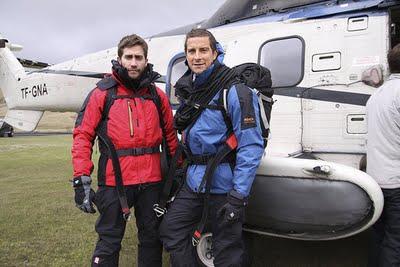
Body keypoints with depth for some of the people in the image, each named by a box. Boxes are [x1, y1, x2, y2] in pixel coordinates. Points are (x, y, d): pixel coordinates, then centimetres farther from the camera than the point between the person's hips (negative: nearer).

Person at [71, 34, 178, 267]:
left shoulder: (158, 96, 9)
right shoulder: (102, 94, -1)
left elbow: (170, 136, 14)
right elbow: (83, 135, -5)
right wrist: (82, 179, -12)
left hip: (151, 181, 4)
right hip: (114, 181, -3)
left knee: (152, 238, 17)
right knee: (109, 242, 7)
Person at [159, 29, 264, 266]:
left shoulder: (235, 92, -17)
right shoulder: (188, 90, 6)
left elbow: (251, 146, -20)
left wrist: (238, 196, -21)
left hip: (224, 183, -7)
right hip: (195, 181, 7)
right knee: (170, 229, 15)